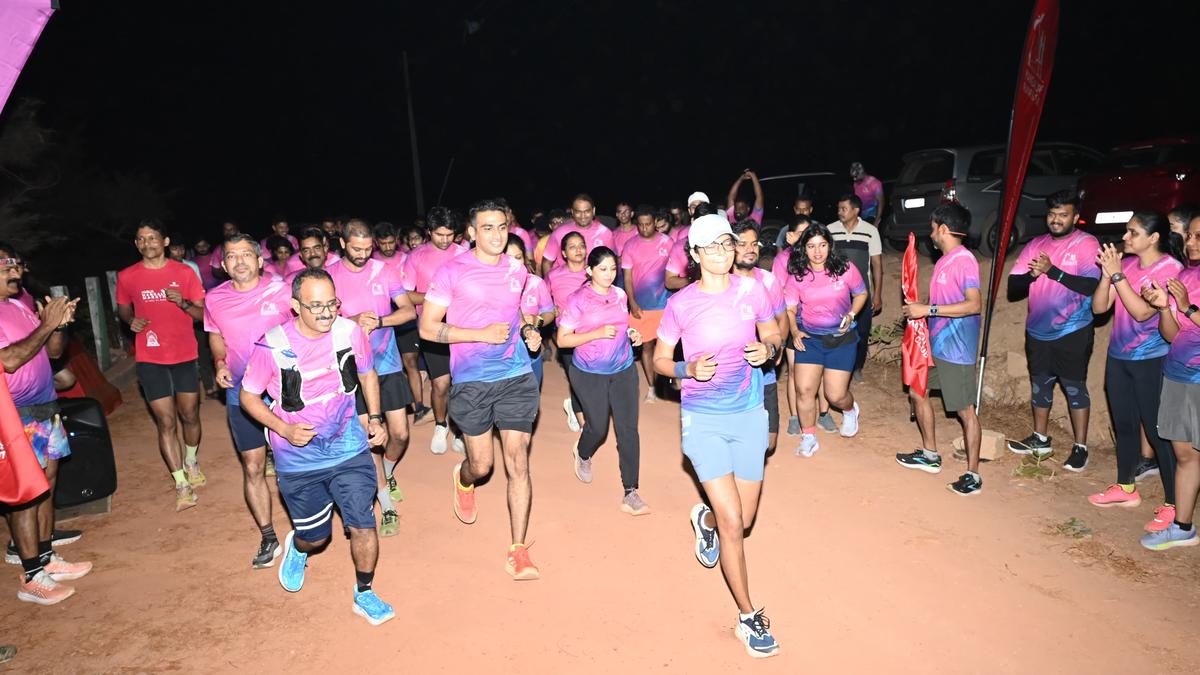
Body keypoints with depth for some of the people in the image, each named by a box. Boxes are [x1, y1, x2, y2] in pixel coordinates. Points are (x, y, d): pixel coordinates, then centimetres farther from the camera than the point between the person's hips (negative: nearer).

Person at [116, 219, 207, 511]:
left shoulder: (184, 273, -3)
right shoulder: (127, 276, 0)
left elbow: (204, 313, 0)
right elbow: (122, 309, 16)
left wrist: (184, 303, -21)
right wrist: (131, 320, -6)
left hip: (185, 356, 0)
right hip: (150, 359, 0)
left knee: (189, 415, 10)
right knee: (166, 422, -1)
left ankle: (191, 462, 38)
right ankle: (182, 485, 9)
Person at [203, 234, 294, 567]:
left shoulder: (281, 290, -10)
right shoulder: (214, 299, -2)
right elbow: (216, 337, 15)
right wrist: (220, 363, -3)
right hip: (242, 395, 2)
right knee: (253, 468, 6)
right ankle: (268, 537, 22)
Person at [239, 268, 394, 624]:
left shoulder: (350, 332, -10)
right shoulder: (272, 345, -17)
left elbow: (367, 373, 9)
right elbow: (248, 396, -4)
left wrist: (375, 417, 1)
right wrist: (284, 429, -18)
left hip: (349, 448, 1)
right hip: (298, 458, -1)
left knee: (363, 526, -1)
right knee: (316, 536, 14)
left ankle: (365, 594, 26)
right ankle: (296, 547, 53)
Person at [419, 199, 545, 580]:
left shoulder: (517, 271, 7)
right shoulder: (452, 272, -6)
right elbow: (427, 328, -7)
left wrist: (527, 330, 4)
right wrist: (482, 334, -17)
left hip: (516, 378, 3)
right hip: (471, 382, -2)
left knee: (518, 462, -3)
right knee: (481, 465, 9)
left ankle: (518, 551, 8)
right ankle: (463, 480, 48)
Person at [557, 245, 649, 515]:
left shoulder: (620, 295, 4)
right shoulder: (577, 300, -11)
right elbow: (562, 340, -12)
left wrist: (632, 333, -2)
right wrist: (597, 333, -23)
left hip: (624, 370, 4)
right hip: (589, 374, -3)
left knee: (628, 429, -2)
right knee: (597, 428, 6)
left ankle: (630, 493, 5)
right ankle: (582, 454, 44)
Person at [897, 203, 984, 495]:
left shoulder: (964, 260, -17)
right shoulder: (944, 260, 11)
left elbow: (974, 304, -26)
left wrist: (928, 309, -25)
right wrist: (919, 310, 6)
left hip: (956, 349, -10)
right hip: (936, 343, 10)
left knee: (965, 410, -1)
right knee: (917, 392, 17)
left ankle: (973, 474, 10)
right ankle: (930, 455, 31)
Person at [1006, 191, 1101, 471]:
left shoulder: (1087, 244, -8)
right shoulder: (1036, 245, 6)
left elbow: (1092, 285, -21)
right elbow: (1013, 285, 0)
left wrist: (1053, 271, -27)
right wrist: (1031, 275, -20)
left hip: (1072, 332, -5)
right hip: (1038, 331, 5)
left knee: (1075, 388, 1)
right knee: (1040, 384, 15)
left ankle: (1080, 447, 13)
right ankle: (1040, 440, 30)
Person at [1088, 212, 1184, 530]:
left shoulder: (1171, 269, -13)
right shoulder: (1126, 263, 3)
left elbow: (1142, 312, -22)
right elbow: (1099, 307, 1)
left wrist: (1117, 274, -21)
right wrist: (1107, 273, -12)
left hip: (1151, 361, -6)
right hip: (1118, 357, 6)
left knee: (1158, 431, -1)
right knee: (1124, 425, 17)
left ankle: (1172, 505, 11)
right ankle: (1125, 488, 32)